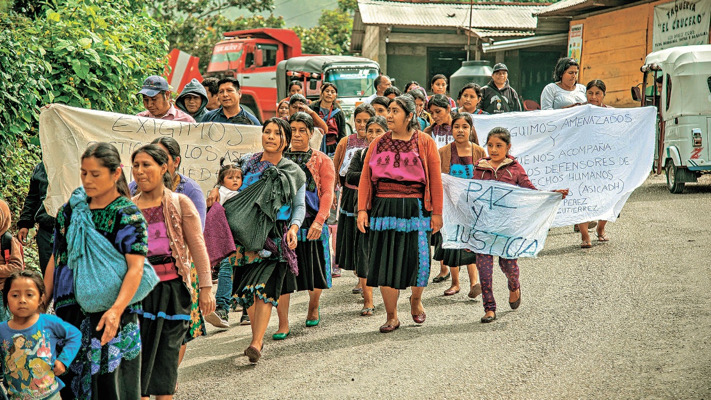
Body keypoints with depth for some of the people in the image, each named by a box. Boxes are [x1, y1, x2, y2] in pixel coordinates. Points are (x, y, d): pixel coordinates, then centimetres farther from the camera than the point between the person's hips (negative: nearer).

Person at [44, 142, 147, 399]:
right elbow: (56, 260, 16)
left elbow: (136, 268, -17)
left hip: (109, 316, -5)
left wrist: (116, 310, -30)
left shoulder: (128, 215, -7)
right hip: (69, 313, 5)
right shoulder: (69, 211, 11)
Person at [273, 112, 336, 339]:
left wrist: (319, 221, -17)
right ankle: (283, 324, -3)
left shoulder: (321, 161, 6)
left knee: (314, 270, 10)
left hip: (311, 224, -1)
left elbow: (327, 193, -3)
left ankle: (313, 308, 37)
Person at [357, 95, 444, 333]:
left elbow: (435, 179, 1)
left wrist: (437, 212, -3)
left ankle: (416, 301, 30)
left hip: (415, 209, -2)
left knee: (418, 259, 0)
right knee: (385, 262, 0)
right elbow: (365, 178, 7)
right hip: (384, 209, 2)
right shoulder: (378, 144, 9)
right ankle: (392, 317, 11)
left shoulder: (425, 143, 3)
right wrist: (362, 209, -3)